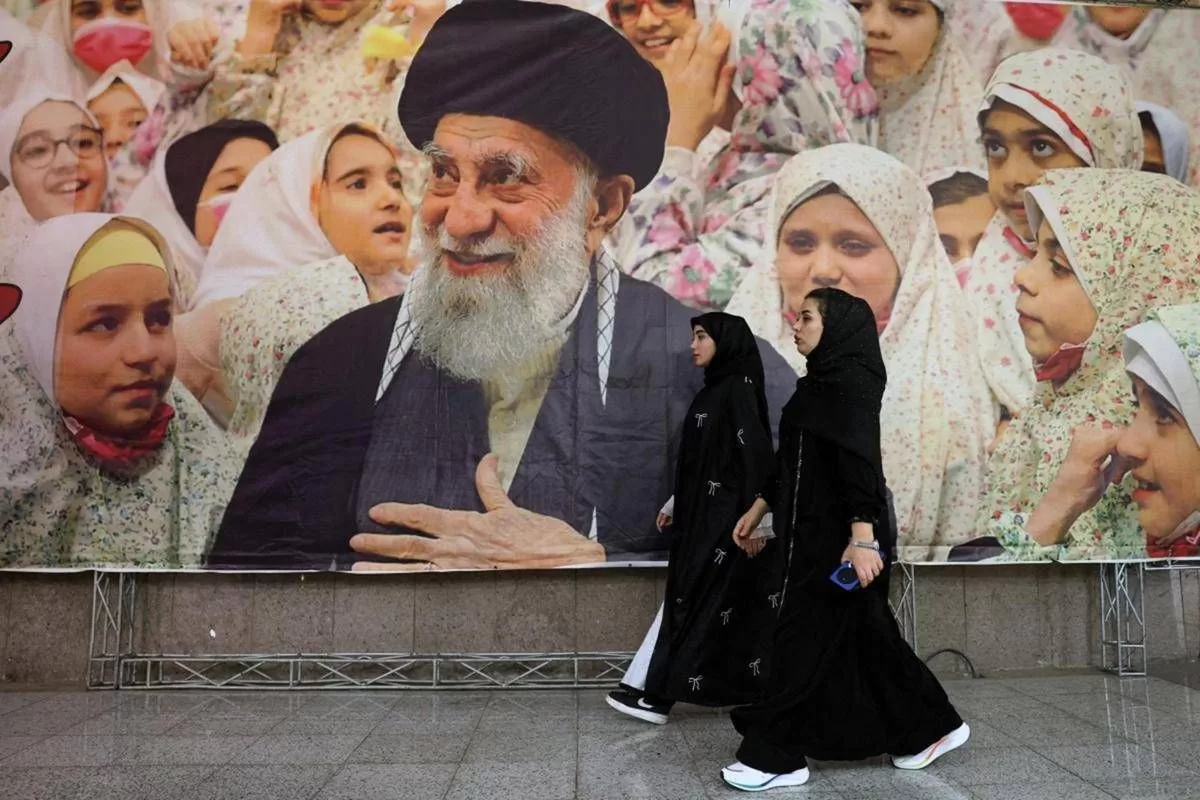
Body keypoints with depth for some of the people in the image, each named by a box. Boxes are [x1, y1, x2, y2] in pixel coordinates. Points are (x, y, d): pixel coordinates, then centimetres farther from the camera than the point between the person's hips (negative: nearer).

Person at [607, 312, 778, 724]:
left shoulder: (737, 388, -14)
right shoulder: (715, 390, 15)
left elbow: (755, 454, -20)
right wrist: (676, 502, 23)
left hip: (724, 517, -9)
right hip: (704, 512, 9)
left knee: (694, 600, -2)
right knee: (682, 596, 9)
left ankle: (658, 694, 6)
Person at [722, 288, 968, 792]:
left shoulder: (850, 382, -14)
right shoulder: (821, 382, 14)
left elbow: (861, 461, -23)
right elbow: (792, 461, 20)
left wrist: (862, 536, -30)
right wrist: (758, 509, 23)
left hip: (838, 534, -10)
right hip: (818, 530, 10)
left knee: (804, 637, -4)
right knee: (864, 637, 15)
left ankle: (776, 757, 6)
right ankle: (930, 727, 28)